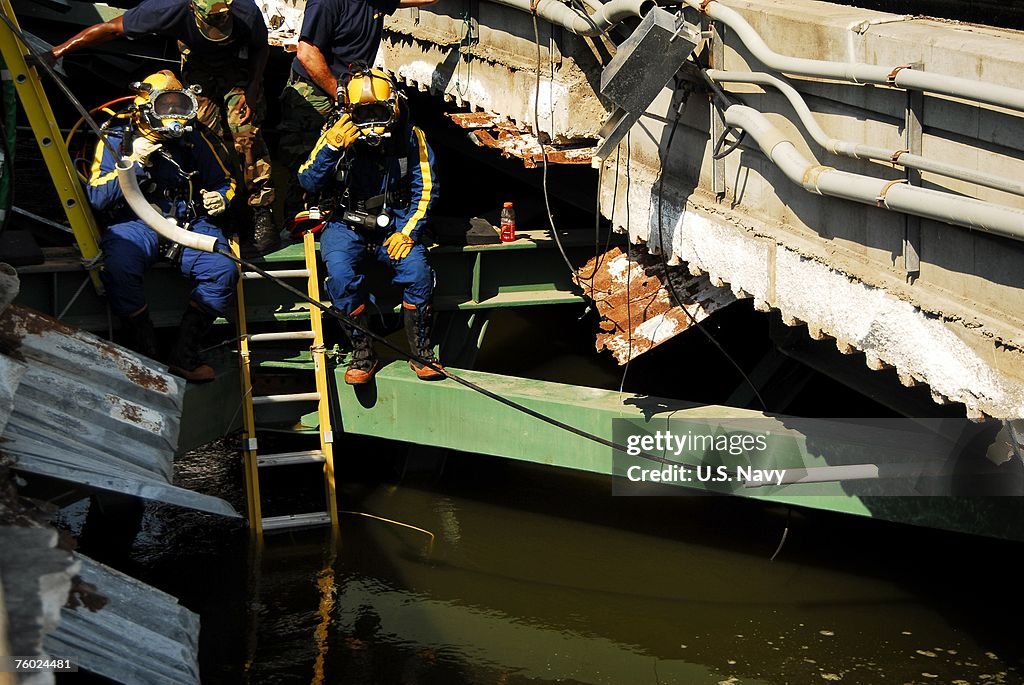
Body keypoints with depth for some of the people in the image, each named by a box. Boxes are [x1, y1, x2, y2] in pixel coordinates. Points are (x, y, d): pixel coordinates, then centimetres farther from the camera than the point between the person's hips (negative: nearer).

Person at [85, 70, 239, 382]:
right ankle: (147, 356, -18)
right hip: (135, 223, -2)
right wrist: (135, 163, -16)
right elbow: (97, 198, -7)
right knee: (120, 270, -35)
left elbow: (224, 181, 21)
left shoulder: (193, 138, 9)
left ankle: (184, 355, -14)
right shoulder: (117, 137, 1)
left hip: (188, 223, 3)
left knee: (224, 271, -26)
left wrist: (220, 198, -3)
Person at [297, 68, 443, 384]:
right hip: (346, 222, 0)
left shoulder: (409, 136, -4)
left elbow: (425, 189, 2)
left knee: (417, 270, -27)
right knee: (340, 274, -30)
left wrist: (407, 232, -11)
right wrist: (332, 147, -31)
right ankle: (362, 354, -12)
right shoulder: (336, 134, -6)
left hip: (392, 221, 1)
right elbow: (308, 182, -15)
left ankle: (422, 351, -5)